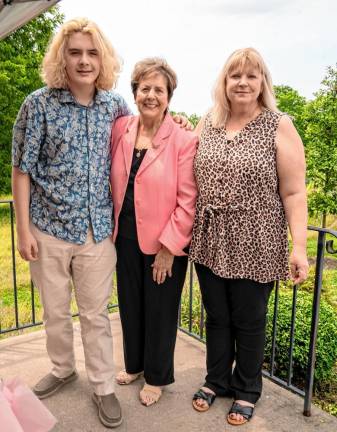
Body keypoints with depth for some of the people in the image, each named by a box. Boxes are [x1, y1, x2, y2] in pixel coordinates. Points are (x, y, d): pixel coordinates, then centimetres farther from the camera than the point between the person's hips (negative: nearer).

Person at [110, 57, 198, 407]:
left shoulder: (184, 139, -13)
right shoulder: (120, 129, 2)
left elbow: (187, 201, -14)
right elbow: (113, 182, 9)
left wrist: (168, 247, -15)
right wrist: (113, 228, 4)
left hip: (164, 243, -4)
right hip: (126, 237, 5)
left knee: (159, 310, 13)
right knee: (130, 305, 20)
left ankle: (156, 377, 36)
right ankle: (134, 364, 45)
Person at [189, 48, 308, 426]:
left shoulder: (279, 127, -6)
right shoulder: (206, 123, 7)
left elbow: (293, 193, -8)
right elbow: (189, 174, 19)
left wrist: (299, 246, -13)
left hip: (254, 246, -3)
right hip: (209, 243, 4)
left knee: (248, 322, 13)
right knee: (217, 317, 17)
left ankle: (247, 390, 37)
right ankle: (216, 380, 40)